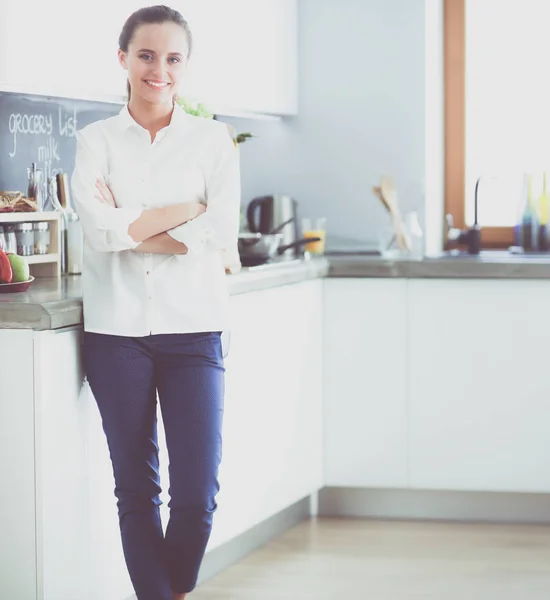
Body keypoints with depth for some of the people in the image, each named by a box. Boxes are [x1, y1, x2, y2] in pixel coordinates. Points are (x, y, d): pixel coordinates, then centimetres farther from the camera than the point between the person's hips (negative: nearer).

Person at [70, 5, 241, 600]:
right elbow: (99, 228, -10)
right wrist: (186, 210, -8)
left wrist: (132, 227, -9)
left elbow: (222, 231, -7)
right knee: (135, 490, 6)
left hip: (192, 327, 0)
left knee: (197, 494, -6)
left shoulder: (212, 139, 6)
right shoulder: (96, 140, 6)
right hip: (117, 328, 1)